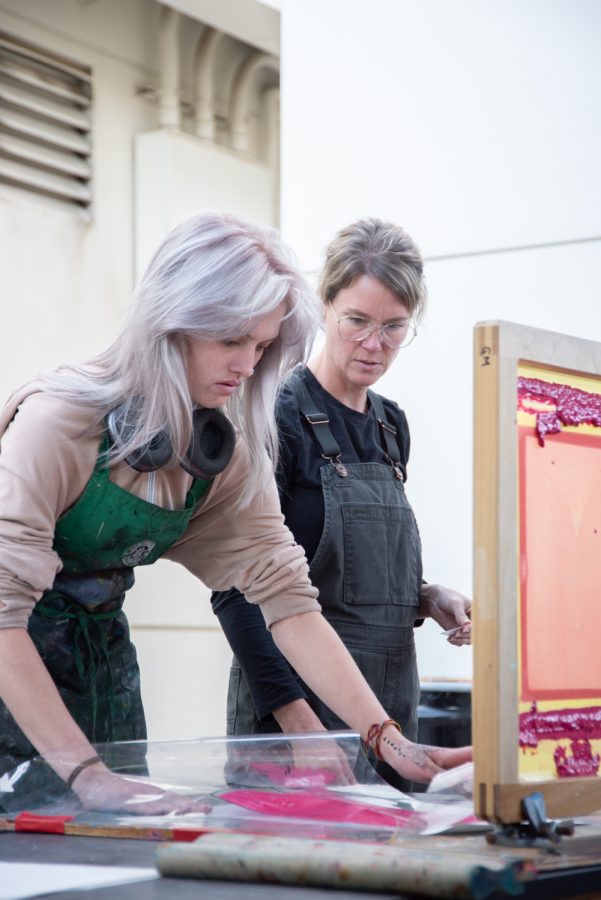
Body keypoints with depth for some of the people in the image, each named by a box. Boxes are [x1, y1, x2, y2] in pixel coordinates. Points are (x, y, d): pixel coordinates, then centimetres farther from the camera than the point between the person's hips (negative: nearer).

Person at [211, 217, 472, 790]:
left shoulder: (392, 426, 12)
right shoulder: (280, 418, -11)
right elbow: (237, 591, -15)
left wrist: (428, 598, 2)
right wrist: (297, 719, -22)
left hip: (390, 712, 7)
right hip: (297, 710, -7)